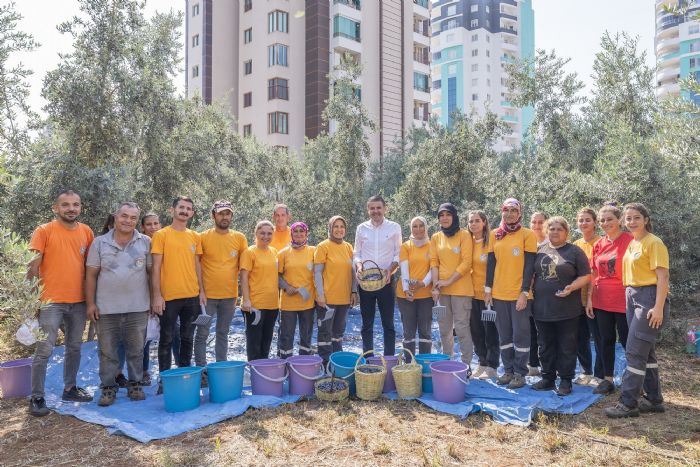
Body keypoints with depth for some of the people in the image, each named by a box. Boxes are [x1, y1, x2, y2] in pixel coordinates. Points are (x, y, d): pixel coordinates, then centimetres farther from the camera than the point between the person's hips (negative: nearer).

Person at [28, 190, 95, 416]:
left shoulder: (86, 232, 6)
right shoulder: (44, 231, -6)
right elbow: (33, 265, -7)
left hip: (79, 301, 5)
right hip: (51, 301, -4)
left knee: (74, 347, 14)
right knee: (44, 351, -2)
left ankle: (69, 388, 28)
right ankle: (37, 398, 9)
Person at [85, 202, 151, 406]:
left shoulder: (145, 242, 2)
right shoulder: (100, 242, 2)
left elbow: (152, 272, 5)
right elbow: (91, 275, 3)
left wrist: (154, 299, 1)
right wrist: (90, 303, -1)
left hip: (138, 307, 0)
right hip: (106, 308, 0)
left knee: (136, 349, 9)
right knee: (108, 351, 8)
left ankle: (135, 385, 23)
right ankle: (108, 388, 21)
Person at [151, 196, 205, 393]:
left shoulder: (195, 237, 9)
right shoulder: (161, 235, -3)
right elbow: (156, 267, -6)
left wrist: (201, 291, 7)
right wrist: (156, 295, -11)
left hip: (192, 296, 4)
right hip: (169, 296, -4)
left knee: (187, 338, 13)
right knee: (166, 339, 5)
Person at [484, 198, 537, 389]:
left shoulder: (528, 235, -4)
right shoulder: (494, 234, 8)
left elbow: (529, 265, -7)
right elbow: (491, 263, 9)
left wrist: (524, 292, -13)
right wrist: (488, 289, 5)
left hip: (519, 293, -4)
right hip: (499, 293, 4)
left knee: (520, 334, 3)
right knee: (504, 334, 11)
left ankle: (520, 373, 13)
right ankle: (508, 370, 22)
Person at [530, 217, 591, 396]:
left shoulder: (575, 251, -2)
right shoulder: (539, 250, 9)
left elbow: (585, 276, -4)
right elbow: (532, 273, 17)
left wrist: (572, 287, -19)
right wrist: (530, 293, 6)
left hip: (567, 310, -4)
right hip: (542, 308, 4)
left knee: (566, 347, 4)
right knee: (546, 346, 12)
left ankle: (565, 381, 16)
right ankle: (547, 378, 23)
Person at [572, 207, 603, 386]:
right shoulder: (575, 245, 10)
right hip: (579, 298, 6)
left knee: (598, 338, 4)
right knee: (580, 338, 14)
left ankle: (599, 375, 18)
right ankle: (586, 372, 29)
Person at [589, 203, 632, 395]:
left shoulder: (629, 240, -8)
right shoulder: (599, 245, 7)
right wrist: (589, 298, 8)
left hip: (623, 301, -5)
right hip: (601, 301, 5)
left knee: (626, 340, 4)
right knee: (606, 340, 12)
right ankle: (607, 380, 22)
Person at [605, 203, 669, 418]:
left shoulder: (653, 243, -10)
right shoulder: (631, 244, 14)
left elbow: (663, 276, -16)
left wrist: (658, 307, -21)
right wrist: (629, 296, 11)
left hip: (649, 298, -9)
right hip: (632, 297, 9)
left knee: (635, 352, -8)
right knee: (646, 351, 14)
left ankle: (628, 403, -3)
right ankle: (654, 400, 24)